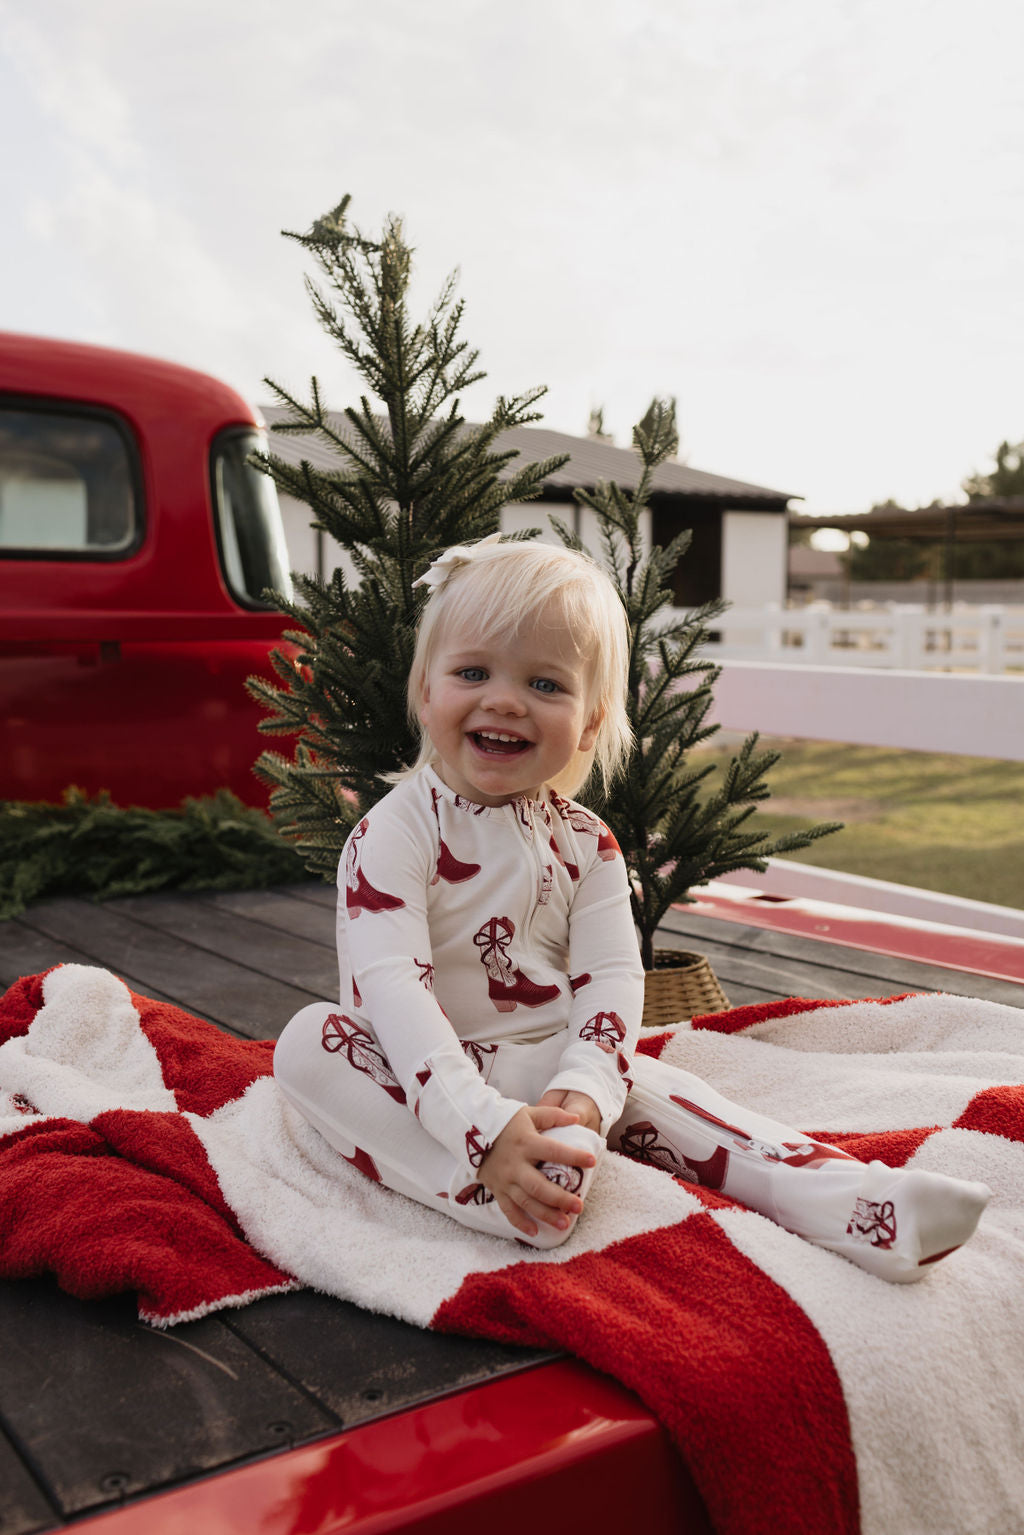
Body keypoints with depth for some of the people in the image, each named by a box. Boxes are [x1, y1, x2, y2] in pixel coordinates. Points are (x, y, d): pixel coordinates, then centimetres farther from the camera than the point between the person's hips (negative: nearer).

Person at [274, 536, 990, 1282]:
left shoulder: (585, 843, 0)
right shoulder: (395, 832, -15)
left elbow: (612, 976, -7)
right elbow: (392, 984, -27)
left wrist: (582, 1088, -29)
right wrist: (484, 1126, -39)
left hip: (546, 1068, 4)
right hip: (422, 1078, -3)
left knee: (652, 1088, -19)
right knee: (309, 1040, -28)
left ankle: (850, 1199, -23)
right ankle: (475, 1191, -41)